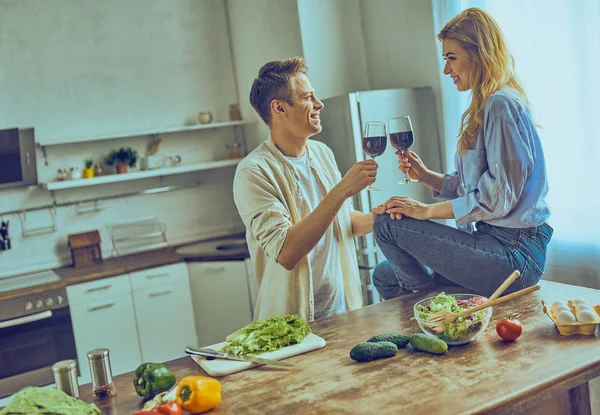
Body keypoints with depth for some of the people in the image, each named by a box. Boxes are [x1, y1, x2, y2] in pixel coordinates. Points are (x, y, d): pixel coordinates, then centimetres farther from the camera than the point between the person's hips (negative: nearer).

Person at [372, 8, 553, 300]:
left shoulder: (501, 105, -16)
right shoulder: (483, 106, 16)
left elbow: (498, 197, -21)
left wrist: (428, 210, -15)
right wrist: (425, 176, 0)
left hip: (514, 253, -10)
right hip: (494, 242, 10)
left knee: (387, 225, -15)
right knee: (385, 276, 10)